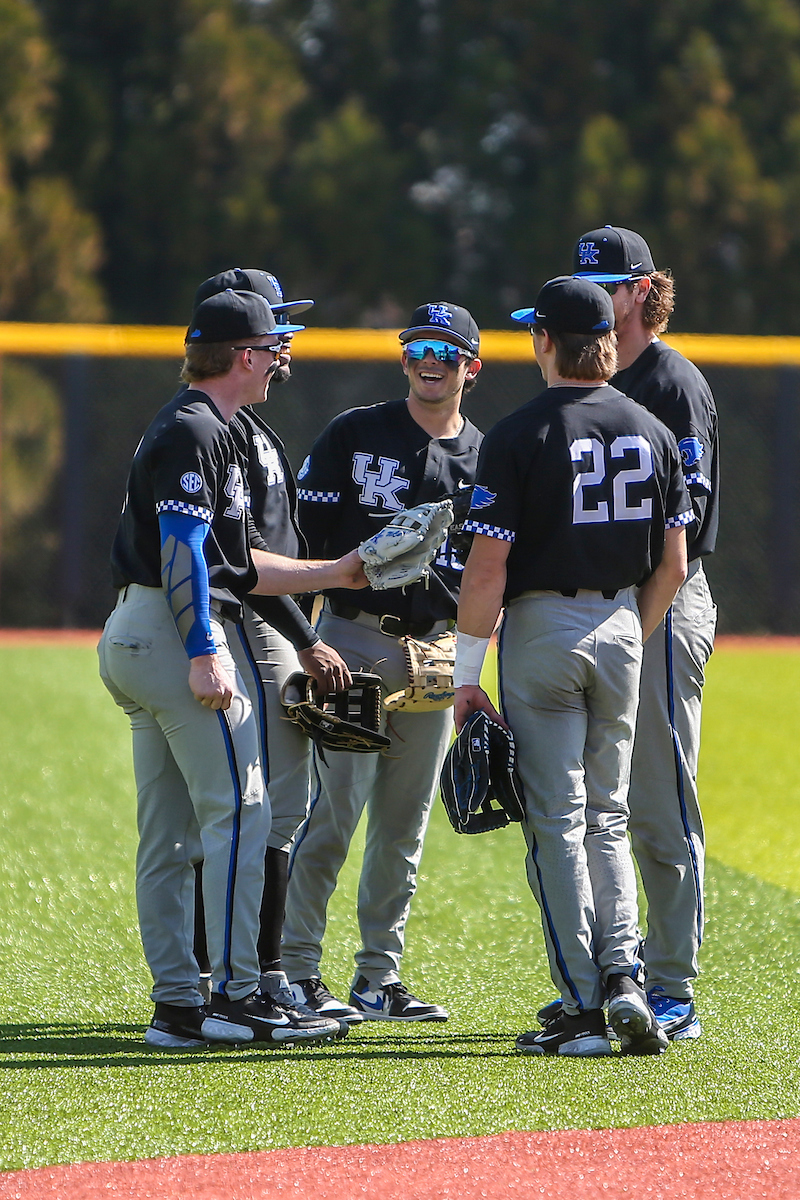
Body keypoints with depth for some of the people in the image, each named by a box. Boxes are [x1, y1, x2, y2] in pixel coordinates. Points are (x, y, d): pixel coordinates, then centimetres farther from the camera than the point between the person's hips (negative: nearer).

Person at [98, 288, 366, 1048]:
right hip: (180, 636, -11)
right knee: (238, 813, -9)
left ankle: (177, 1005, 9)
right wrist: (204, 652, -25)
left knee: (167, 834, 8)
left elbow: (233, 563, 22)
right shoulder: (195, 431, -10)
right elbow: (183, 550, -20)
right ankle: (234, 996, -11)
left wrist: (334, 574, 23)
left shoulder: (186, 428, 22)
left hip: (132, 638, 11)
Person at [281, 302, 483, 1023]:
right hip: (355, 643, -4)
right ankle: (297, 975, -6)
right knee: (335, 810, -10)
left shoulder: (486, 458, 11)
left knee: (405, 827, 7)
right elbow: (302, 537, -1)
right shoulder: (354, 434, 1)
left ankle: (380, 980, 14)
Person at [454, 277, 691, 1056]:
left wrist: (466, 673, -7)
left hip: (541, 629, -5)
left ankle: (582, 1008, -3)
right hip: (620, 628, 5)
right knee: (606, 816, 15)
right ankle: (620, 973, -1)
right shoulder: (651, 434, 3)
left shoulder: (519, 436, -12)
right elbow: (672, 565, 6)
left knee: (556, 820, 0)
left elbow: (488, 566, -14)